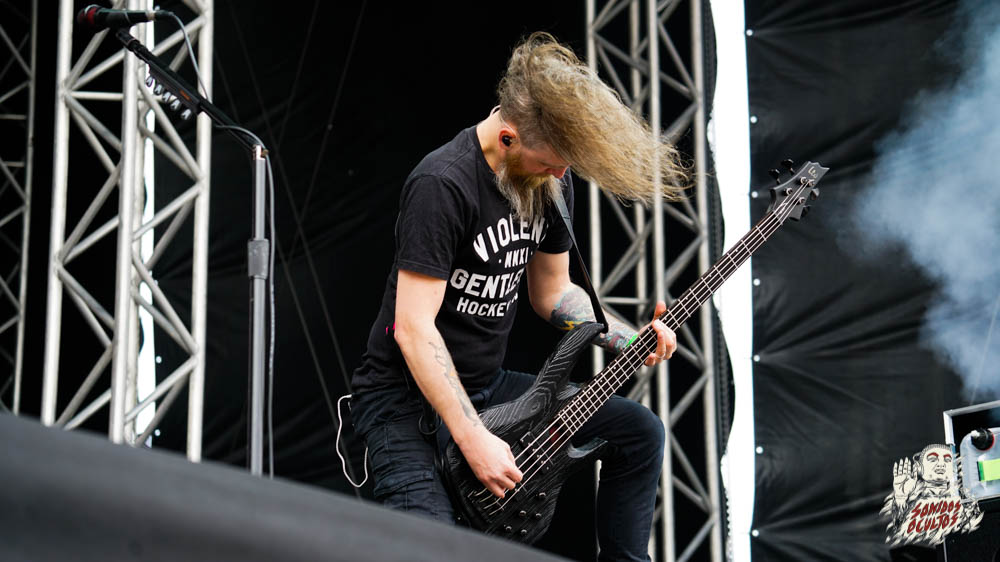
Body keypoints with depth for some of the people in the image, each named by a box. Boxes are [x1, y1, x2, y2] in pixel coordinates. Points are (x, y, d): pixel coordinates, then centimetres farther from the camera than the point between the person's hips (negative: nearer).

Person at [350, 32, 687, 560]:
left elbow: (553, 291, 16)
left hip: (486, 386, 8)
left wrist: (628, 339, -2)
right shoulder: (442, 185, -25)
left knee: (639, 430, 3)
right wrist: (474, 440, -29)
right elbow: (414, 328, -26)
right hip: (406, 394, -8)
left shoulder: (549, 178, 2)